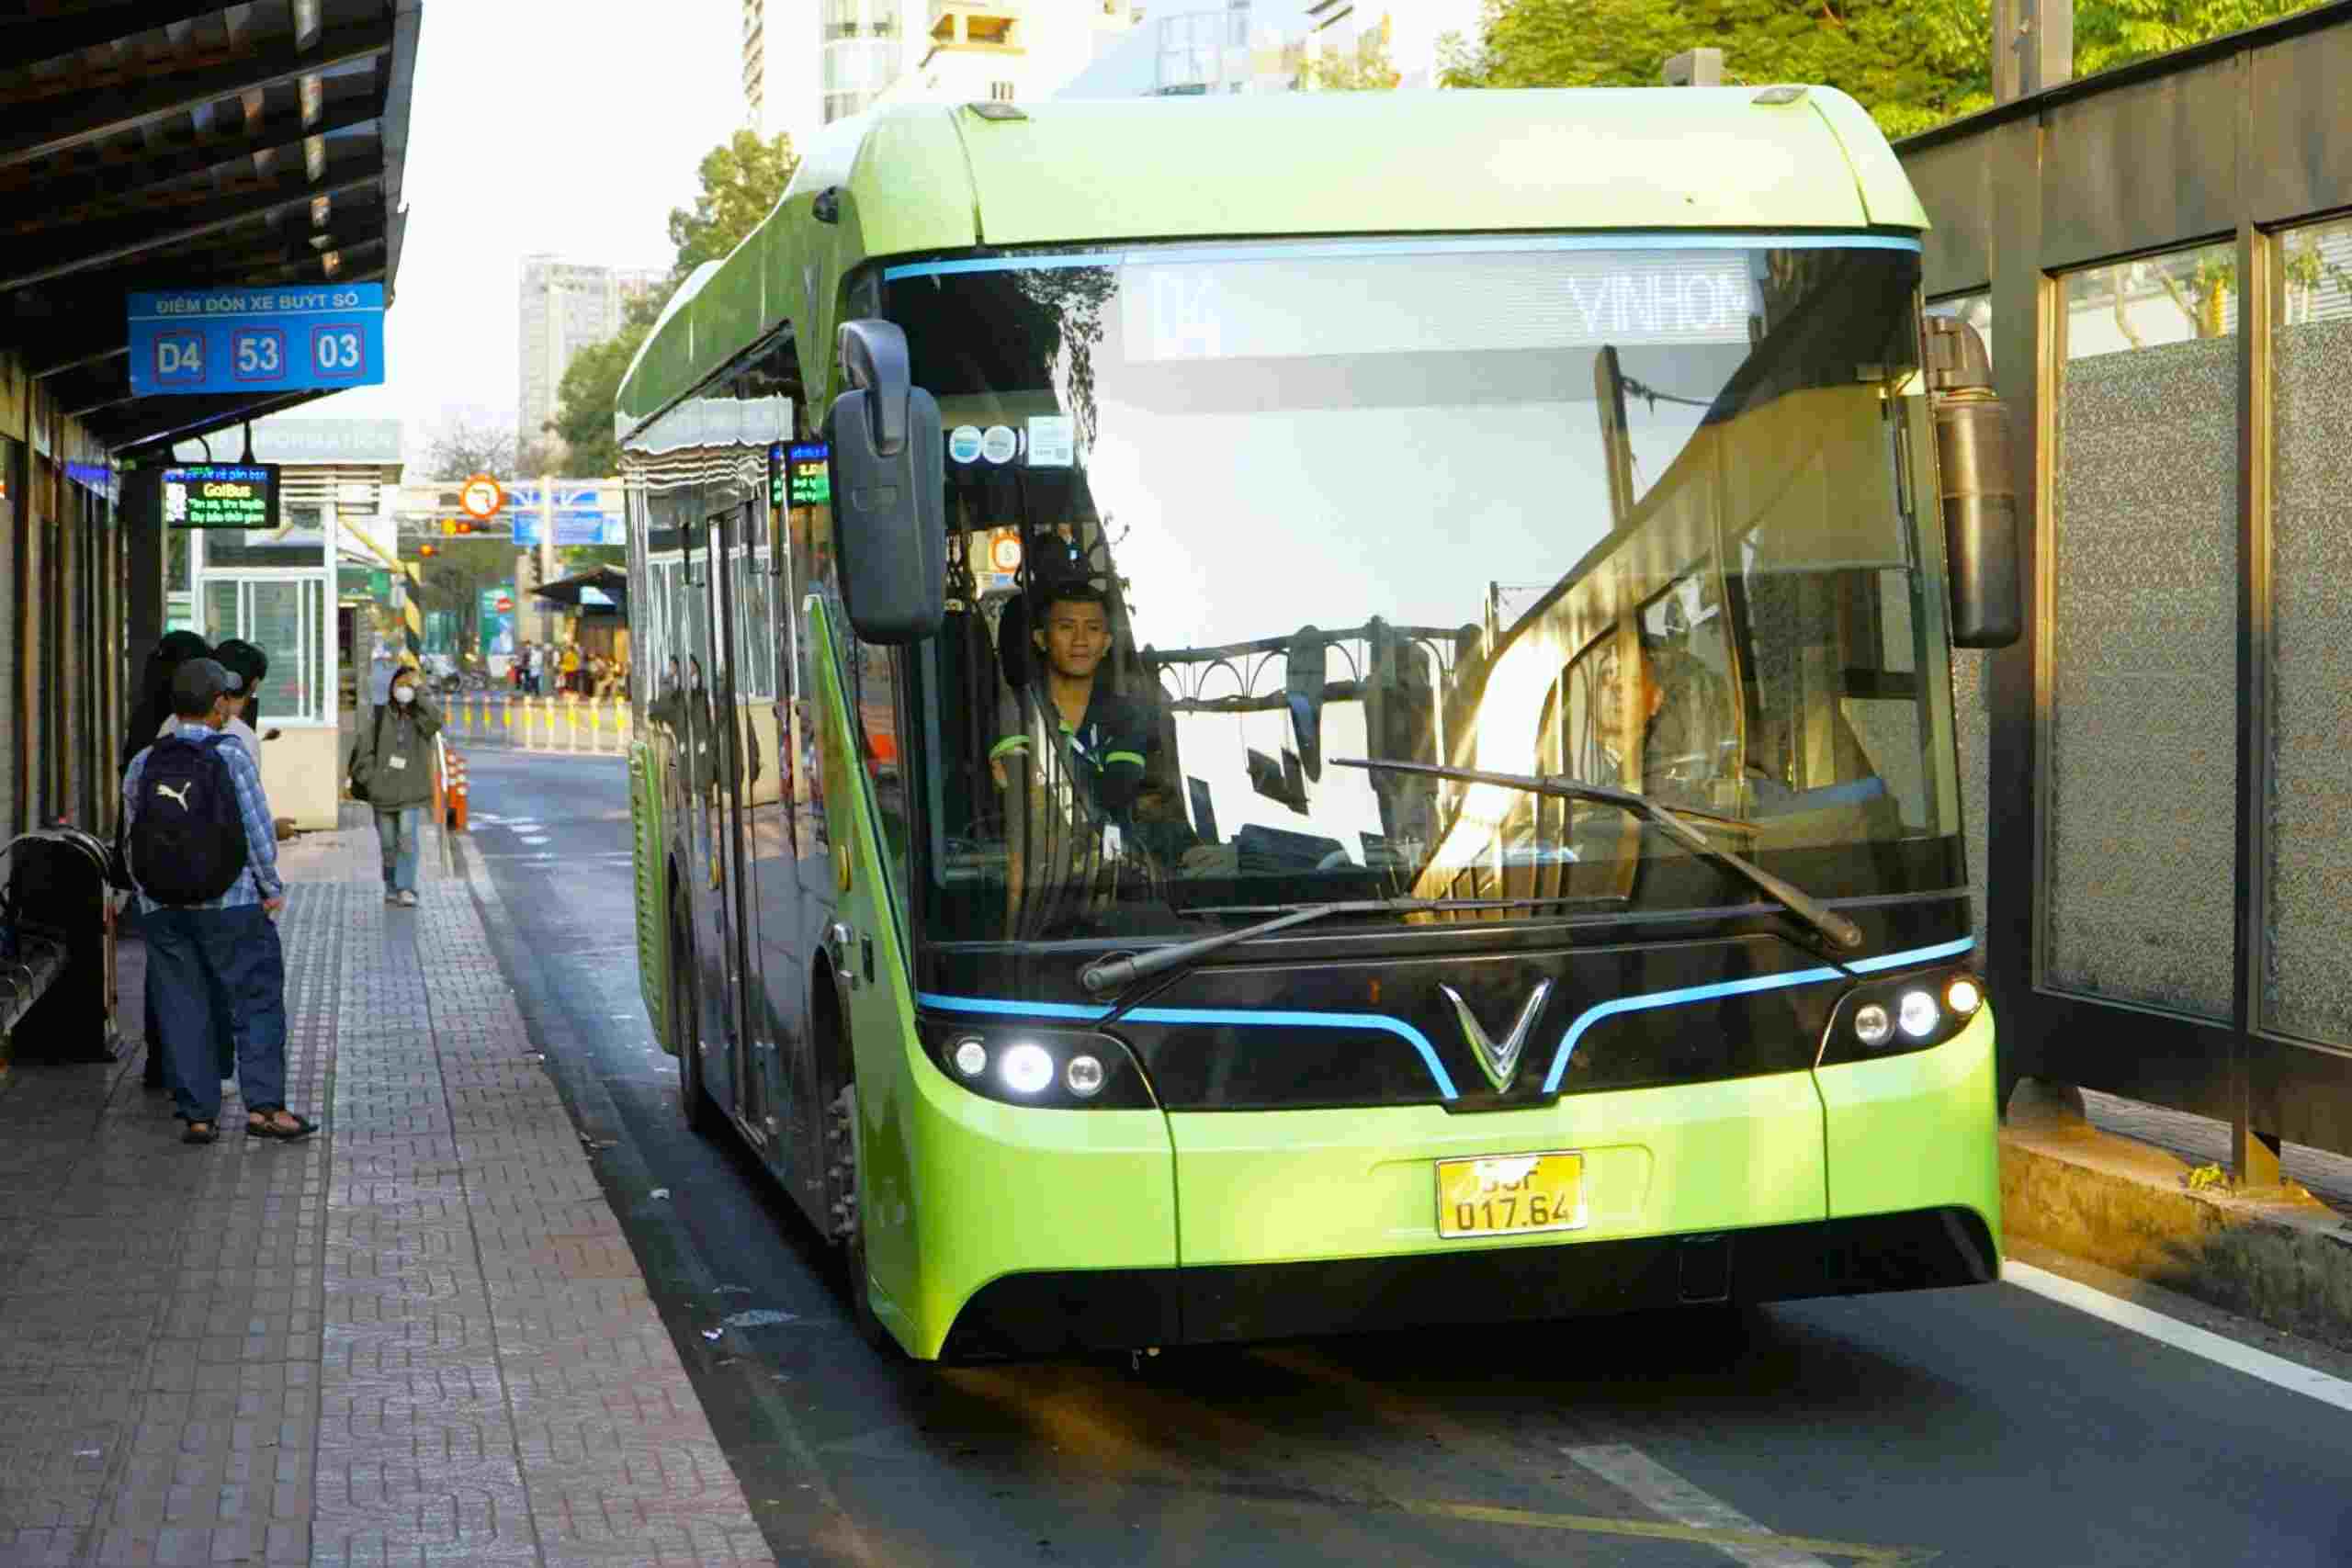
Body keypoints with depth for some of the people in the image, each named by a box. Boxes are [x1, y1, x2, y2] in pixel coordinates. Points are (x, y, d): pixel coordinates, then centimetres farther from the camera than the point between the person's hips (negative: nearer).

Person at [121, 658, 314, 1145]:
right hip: (231, 904, -4)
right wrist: (273, 889, 3)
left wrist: (149, 894, 16)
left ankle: (197, 1115, 8)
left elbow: (132, 843, 7)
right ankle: (263, 1106, -3)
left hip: (161, 908, 4)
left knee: (184, 1009, 9)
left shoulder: (142, 765, 3)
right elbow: (259, 833, -8)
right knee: (256, 1000, 4)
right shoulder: (231, 757, -9)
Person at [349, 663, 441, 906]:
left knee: (407, 839, -15)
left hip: (411, 794, -2)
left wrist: (419, 690, -19)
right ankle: (391, 887, 24)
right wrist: (370, 778, -5)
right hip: (383, 793, 2)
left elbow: (436, 722, -25)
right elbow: (362, 750, 3)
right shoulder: (380, 717, 2)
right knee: (388, 843, 10)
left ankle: (406, 888, -13)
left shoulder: (421, 717, 0)